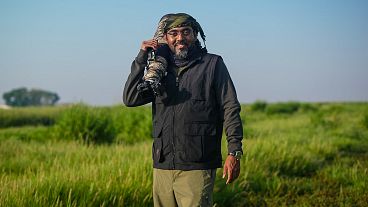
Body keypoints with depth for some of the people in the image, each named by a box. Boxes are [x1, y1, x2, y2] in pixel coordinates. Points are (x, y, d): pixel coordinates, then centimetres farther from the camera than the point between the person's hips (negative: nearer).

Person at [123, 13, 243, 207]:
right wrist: (141, 59, 0)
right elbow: (130, 99, 5)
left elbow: (230, 109, 0)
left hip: (197, 167, -4)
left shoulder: (212, 64, 4)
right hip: (162, 167, 4)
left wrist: (234, 152, -9)